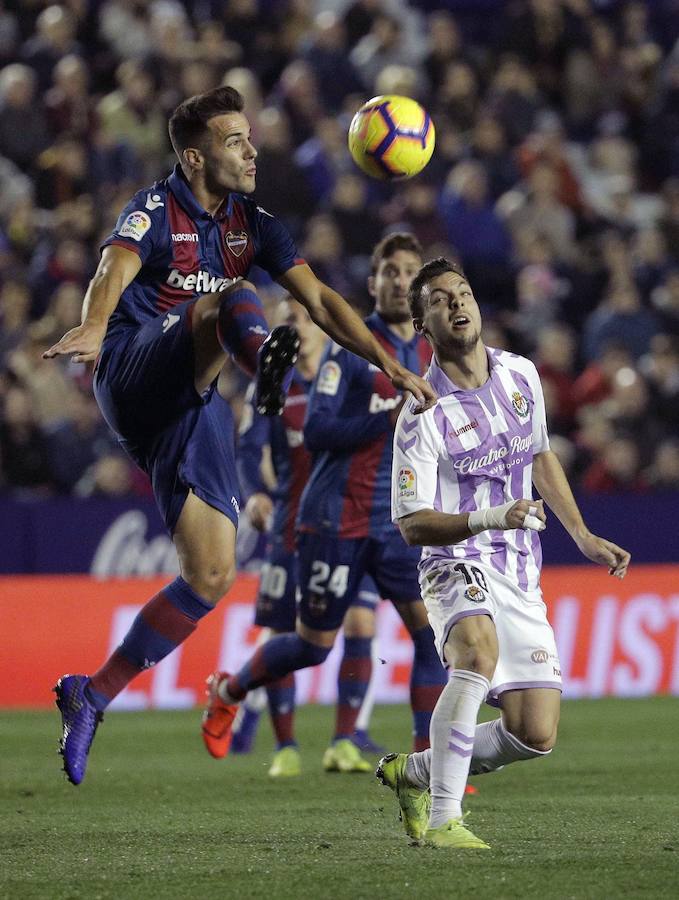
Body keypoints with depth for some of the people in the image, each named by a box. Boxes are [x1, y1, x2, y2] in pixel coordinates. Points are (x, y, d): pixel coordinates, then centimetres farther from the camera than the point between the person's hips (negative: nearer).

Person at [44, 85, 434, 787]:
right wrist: (93, 327, -50)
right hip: (134, 376, -6)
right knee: (235, 301, -33)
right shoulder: (156, 211, -6)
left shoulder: (251, 225, 14)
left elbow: (318, 299, 10)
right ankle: (263, 356, -72)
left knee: (213, 576, -3)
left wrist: (387, 364, -3)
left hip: (192, 404, 7)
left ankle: (92, 697, 7)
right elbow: (115, 268, -27)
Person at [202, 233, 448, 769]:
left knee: (433, 629, -11)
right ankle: (227, 692, 32)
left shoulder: (432, 357, 11)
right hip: (337, 518, -5)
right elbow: (317, 432, -16)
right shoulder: (349, 346, -8)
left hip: (398, 523, 5)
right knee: (314, 645, 4)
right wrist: (391, 418, -23)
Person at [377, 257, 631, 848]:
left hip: (521, 577, 6)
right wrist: (491, 518, -28)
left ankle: (416, 773, 22)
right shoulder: (424, 415, -13)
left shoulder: (522, 374, 6)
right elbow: (412, 525, -14)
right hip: (459, 565, -6)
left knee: (535, 736, -4)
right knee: (479, 651, -39)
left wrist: (583, 535, 22)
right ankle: (443, 820, -34)